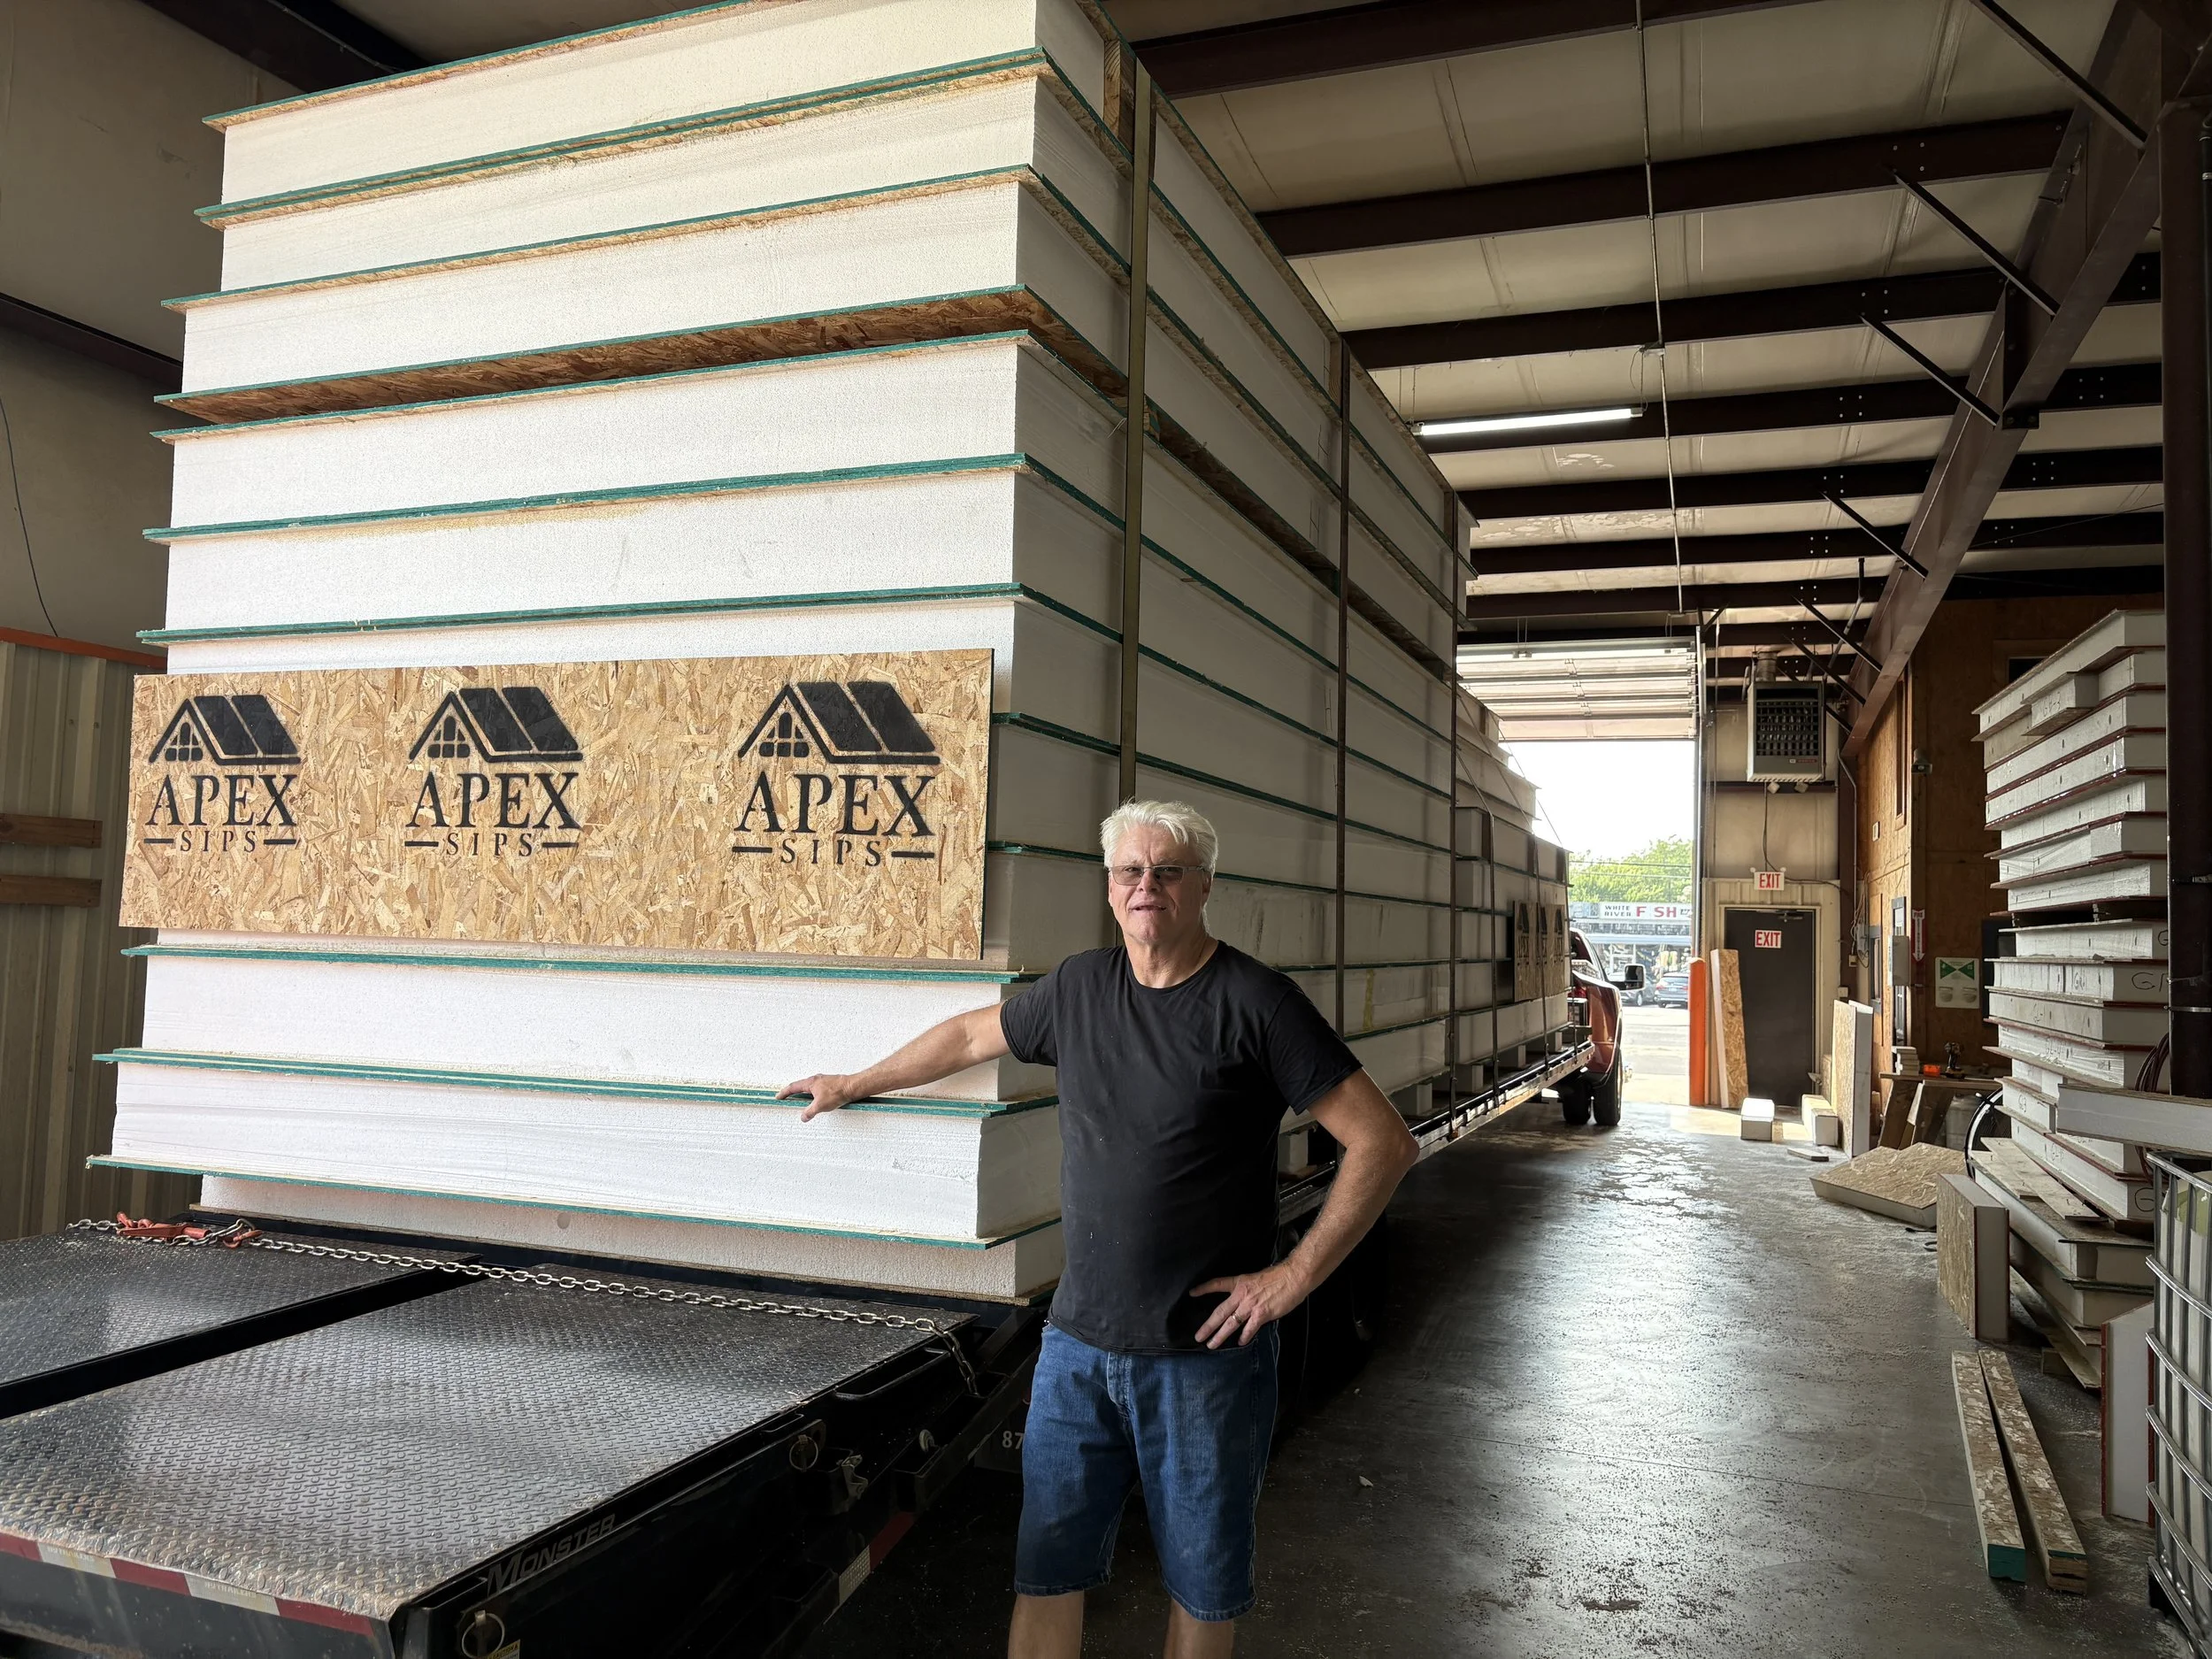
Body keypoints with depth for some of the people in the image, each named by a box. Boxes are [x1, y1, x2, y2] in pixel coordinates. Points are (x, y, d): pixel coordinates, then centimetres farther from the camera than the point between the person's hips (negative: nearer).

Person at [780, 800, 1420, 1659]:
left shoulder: (1253, 1001, -12)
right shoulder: (1080, 986, 3)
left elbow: (1384, 1142, -12)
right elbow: (970, 1036, 22)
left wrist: (1295, 1275, -12)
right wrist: (854, 1085, 30)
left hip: (1206, 1355, -4)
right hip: (1078, 1345, 4)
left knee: (1202, 1587, 13)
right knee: (1046, 1575, 11)